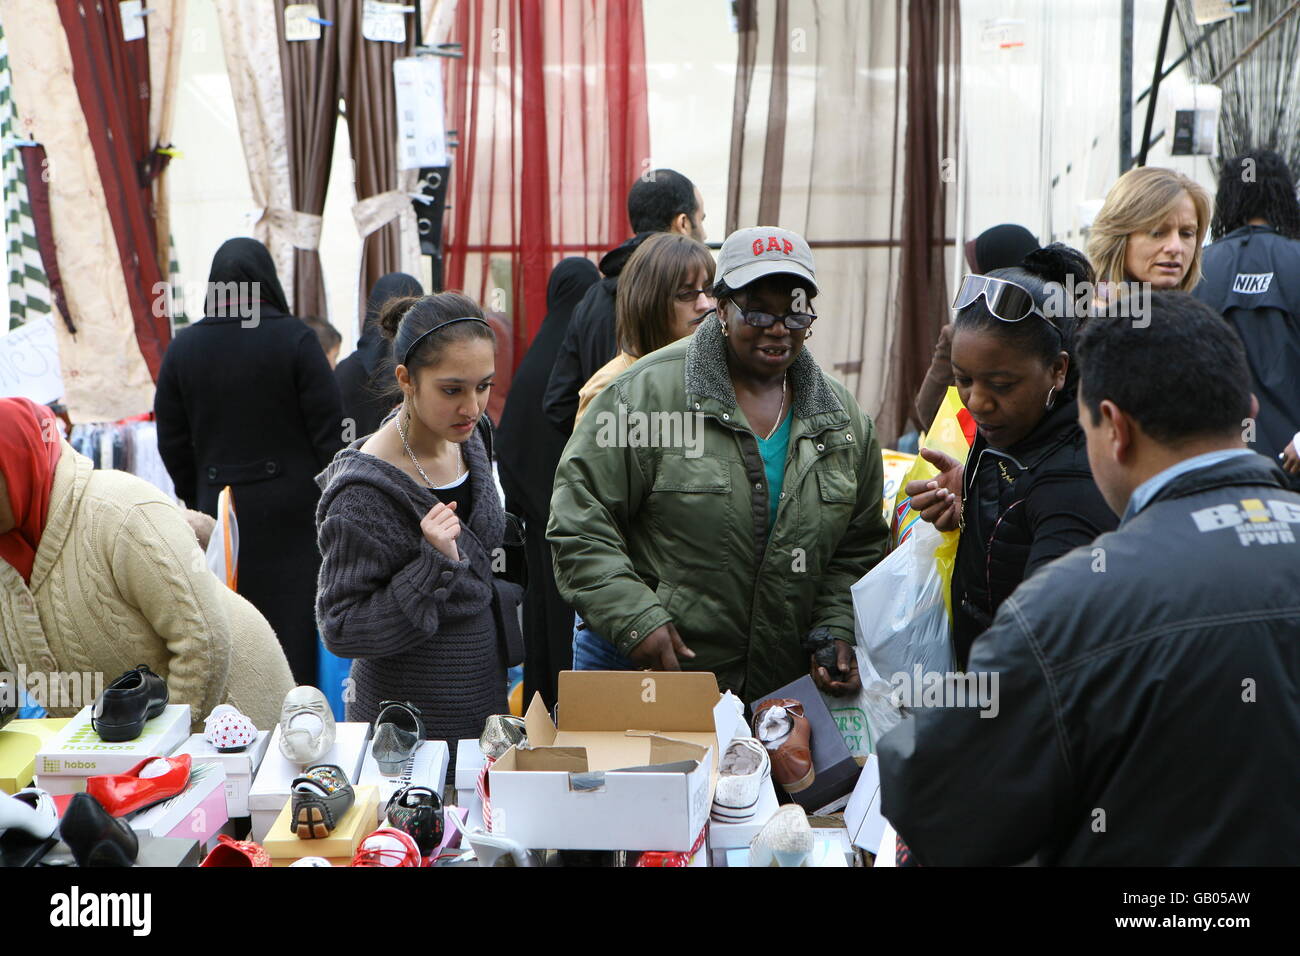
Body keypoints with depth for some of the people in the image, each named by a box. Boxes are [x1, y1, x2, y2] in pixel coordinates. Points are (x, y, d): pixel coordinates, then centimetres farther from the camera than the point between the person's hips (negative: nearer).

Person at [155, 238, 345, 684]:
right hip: (292, 510, -3)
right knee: (293, 628, 2)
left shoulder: (184, 347, 3)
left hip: (219, 504, 3)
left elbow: (172, 440, 7)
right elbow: (329, 429, -8)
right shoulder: (294, 339, -8)